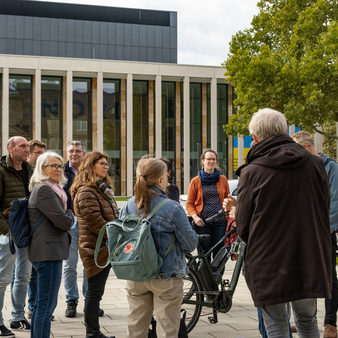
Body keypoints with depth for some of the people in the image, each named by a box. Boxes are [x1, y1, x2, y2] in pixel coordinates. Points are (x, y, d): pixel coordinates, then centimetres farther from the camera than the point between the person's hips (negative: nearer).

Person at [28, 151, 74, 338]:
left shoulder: (52, 189, 18)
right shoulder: (44, 190, -14)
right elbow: (64, 222, -17)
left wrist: (66, 217, 1)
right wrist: (70, 215, 3)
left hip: (47, 251, 11)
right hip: (48, 252, -11)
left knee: (41, 303, 18)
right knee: (46, 305, -7)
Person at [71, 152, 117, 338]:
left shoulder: (101, 189, 19)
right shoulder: (86, 192, -15)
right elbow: (95, 222, -21)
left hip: (105, 248, 10)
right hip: (97, 250, -10)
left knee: (95, 292, 15)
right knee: (94, 292, -2)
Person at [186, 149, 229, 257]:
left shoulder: (223, 179, 11)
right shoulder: (196, 181, 5)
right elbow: (189, 204, 6)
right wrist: (195, 216, -12)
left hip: (220, 222, 1)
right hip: (202, 223, -1)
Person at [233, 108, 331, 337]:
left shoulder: (252, 172, -12)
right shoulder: (315, 164, 0)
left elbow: (243, 226, -6)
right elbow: (324, 212, 10)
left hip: (269, 266, -4)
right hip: (311, 263, 4)